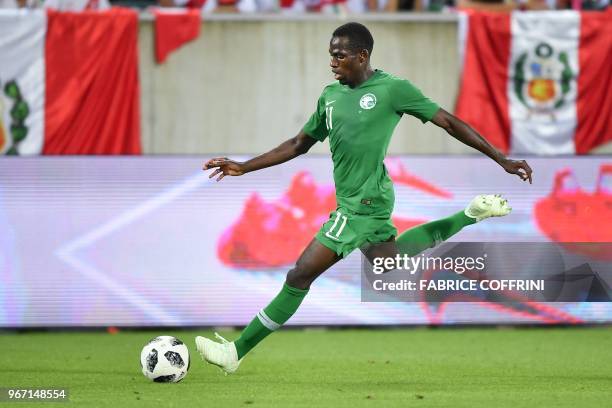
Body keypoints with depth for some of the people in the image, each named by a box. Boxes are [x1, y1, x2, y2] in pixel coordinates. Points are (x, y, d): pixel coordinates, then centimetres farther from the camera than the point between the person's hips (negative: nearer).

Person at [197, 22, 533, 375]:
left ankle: (237, 353, -5)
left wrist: (502, 159, -4)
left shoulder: (393, 88, -7)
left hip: (363, 204, -8)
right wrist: (243, 167, 14)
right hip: (353, 203, 8)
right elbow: (299, 144, 21)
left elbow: (449, 122, -3)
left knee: (300, 276, -10)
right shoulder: (331, 95, 12)